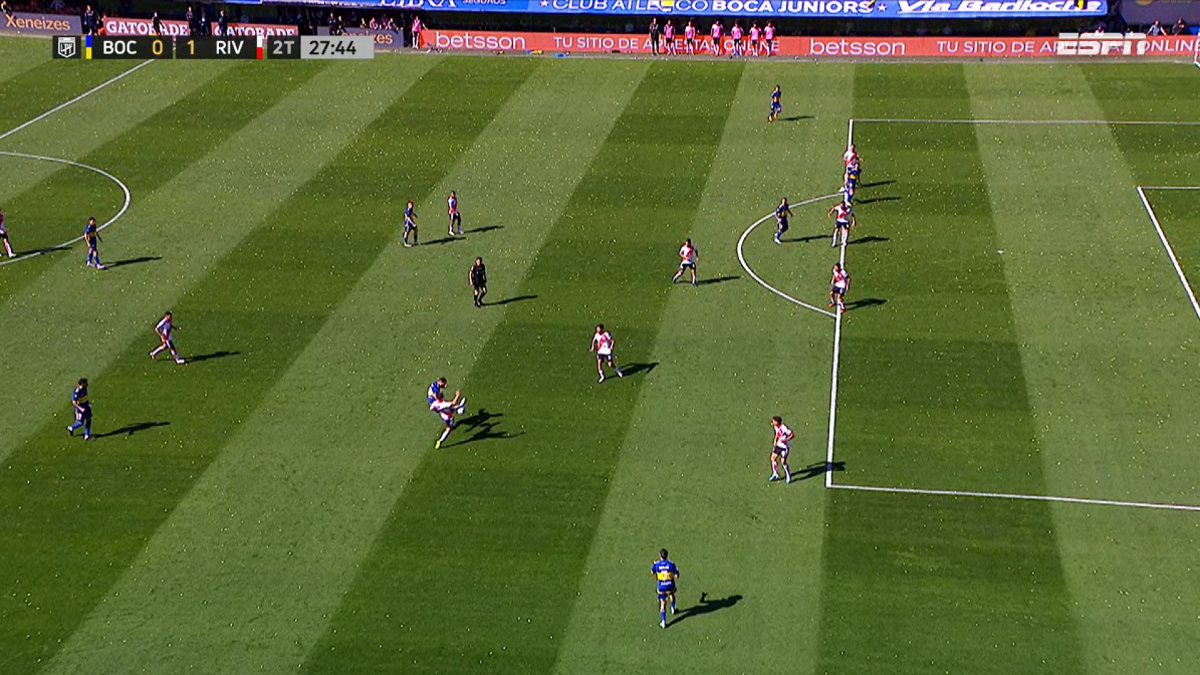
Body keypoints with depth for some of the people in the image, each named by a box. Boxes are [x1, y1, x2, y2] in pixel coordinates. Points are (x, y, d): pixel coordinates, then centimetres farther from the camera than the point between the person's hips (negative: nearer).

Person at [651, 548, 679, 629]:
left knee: (663, 603, 9)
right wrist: (677, 571, 11)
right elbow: (676, 576, -11)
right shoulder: (671, 564, -17)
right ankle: (673, 608, 54)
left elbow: (652, 572, 6)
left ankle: (663, 621, 6)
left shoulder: (656, 564, -15)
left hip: (661, 587, -1)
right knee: (671, 594, 36)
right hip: (670, 585, 1)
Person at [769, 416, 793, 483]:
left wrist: (785, 440, -35)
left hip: (785, 447, -8)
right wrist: (775, 441, 12)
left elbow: (792, 435, -24)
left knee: (783, 461, -9)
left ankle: (788, 476, 11)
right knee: (773, 458, 7)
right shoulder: (775, 427, -2)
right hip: (778, 445, 8)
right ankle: (775, 474, 24)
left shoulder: (784, 428, -27)